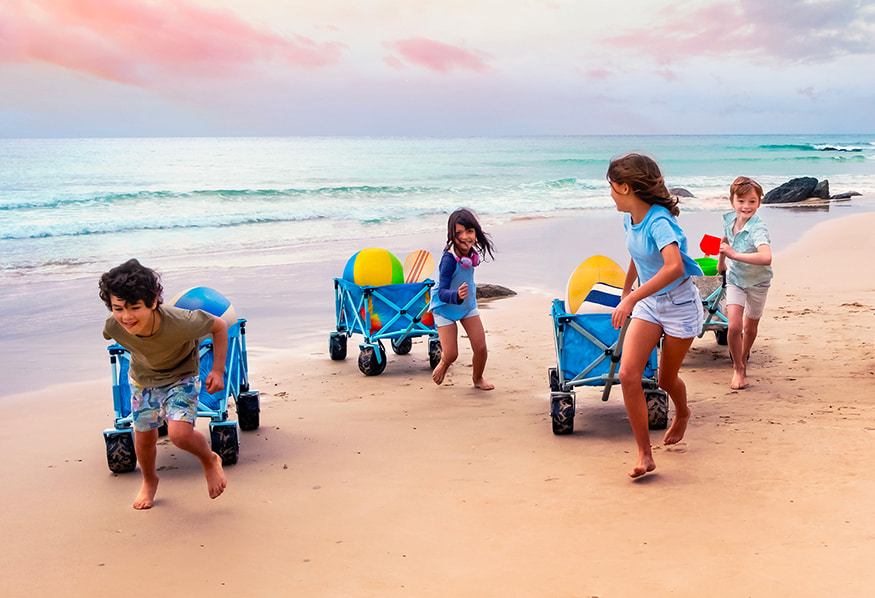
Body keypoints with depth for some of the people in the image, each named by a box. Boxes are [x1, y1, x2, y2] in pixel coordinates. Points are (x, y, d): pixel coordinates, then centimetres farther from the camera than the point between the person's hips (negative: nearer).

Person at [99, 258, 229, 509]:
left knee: (179, 433, -21)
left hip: (180, 377, -3)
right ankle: (149, 481, 45)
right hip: (143, 379, 4)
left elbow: (219, 326, -21)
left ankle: (210, 461, 14)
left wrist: (218, 370, -21)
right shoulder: (114, 326, -30)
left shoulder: (179, 323, -41)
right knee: (144, 437, 12)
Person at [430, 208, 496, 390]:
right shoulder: (449, 259, -33)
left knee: (480, 347, 0)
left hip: (468, 305, 5)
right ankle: (443, 364, 35)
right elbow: (442, 293, -37)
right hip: (446, 307, -5)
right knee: (451, 355, -5)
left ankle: (478, 378, 30)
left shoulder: (472, 252, -13)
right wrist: (457, 295, -56)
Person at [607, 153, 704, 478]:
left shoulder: (659, 222, -27)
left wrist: (631, 299, -46)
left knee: (666, 379, 11)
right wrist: (626, 292, 30)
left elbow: (674, 266, -44)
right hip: (647, 304, 6)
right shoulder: (630, 219, -2)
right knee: (628, 374, -12)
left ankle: (682, 413, 48)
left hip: (679, 305, -6)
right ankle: (645, 455, -6)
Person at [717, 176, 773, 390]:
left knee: (750, 328, 15)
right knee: (734, 326, -12)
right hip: (735, 278, 3)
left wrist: (734, 255, -47)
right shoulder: (729, 220, -12)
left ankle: (743, 360, 44)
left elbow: (766, 258, -50)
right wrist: (721, 262, 27)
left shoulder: (758, 229, -31)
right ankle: (738, 369, 9)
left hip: (757, 282, -3)